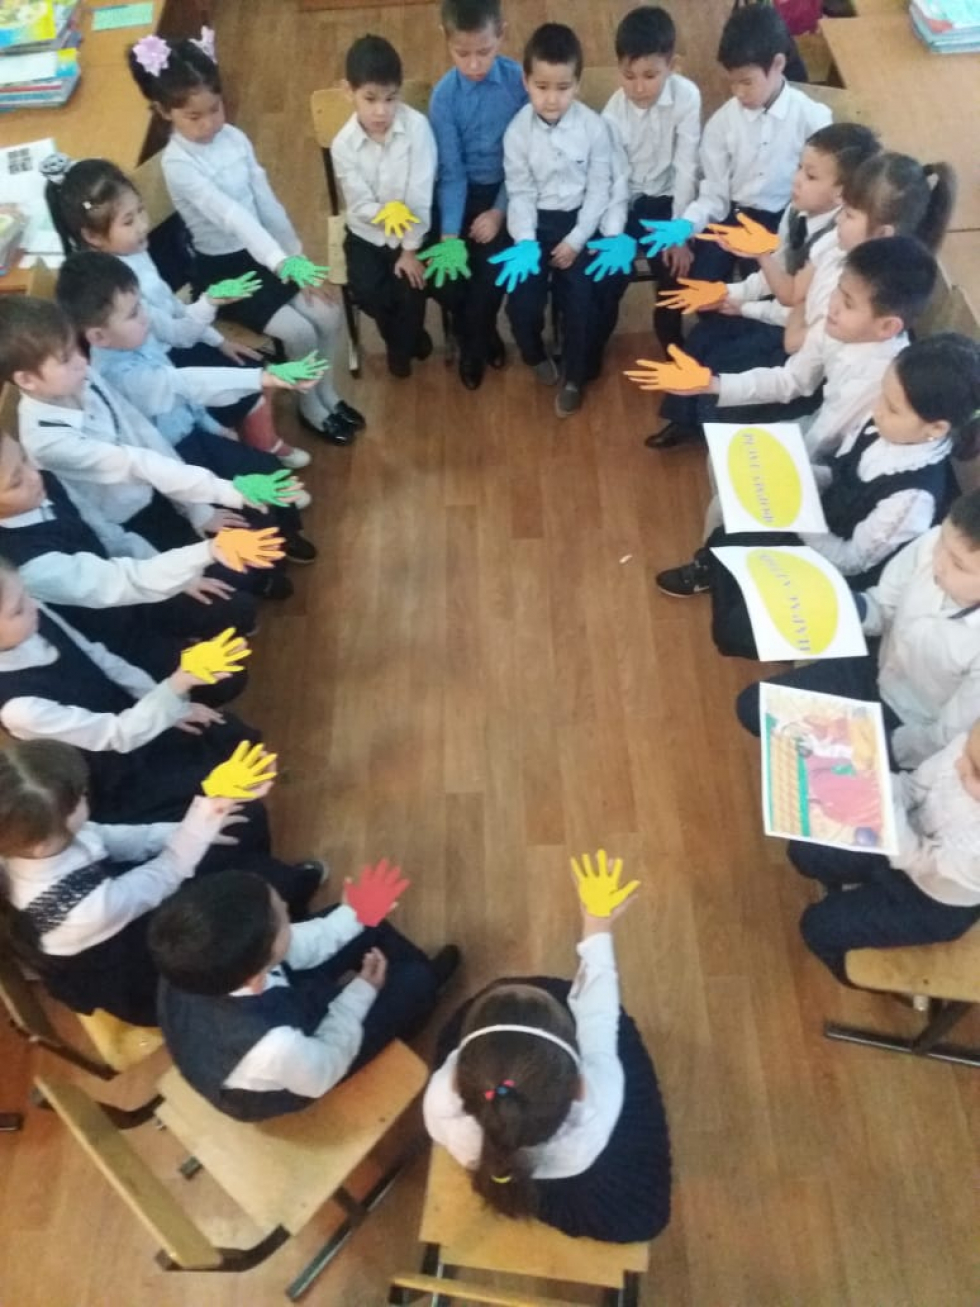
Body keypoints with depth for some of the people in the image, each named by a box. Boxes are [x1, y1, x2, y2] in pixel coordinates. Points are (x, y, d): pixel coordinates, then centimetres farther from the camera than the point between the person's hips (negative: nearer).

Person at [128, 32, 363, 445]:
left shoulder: (234, 138, -1)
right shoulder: (177, 163, -20)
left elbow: (267, 202, 1)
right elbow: (230, 214, -34)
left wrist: (298, 258, -3)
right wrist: (282, 261, -46)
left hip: (263, 253, 6)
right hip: (220, 268, -6)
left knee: (328, 316, -7)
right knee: (299, 332, -18)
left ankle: (326, 392, 16)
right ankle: (309, 407, 7)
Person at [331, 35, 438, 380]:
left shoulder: (417, 125, -19)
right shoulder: (343, 144, -14)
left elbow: (421, 195, -18)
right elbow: (362, 206, -12)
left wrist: (410, 248, -18)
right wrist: (389, 214, -29)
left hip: (413, 227, -1)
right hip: (368, 232, 1)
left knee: (411, 285, -19)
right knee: (367, 291, -17)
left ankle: (402, 344, 15)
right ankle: (408, 336, 15)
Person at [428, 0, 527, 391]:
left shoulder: (520, 81, -11)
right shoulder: (444, 95, -11)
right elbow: (451, 170, -11)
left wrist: (500, 211, -15)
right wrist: (449, 234, -21)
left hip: (507, 189, -1)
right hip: (462, 190, 1)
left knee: (492, 268, -21)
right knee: (442, 277, -14)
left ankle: (473, 343, 10)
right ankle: (482, 335, 17)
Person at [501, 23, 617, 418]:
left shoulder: (594, 127, -9)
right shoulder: (517, 130, -8)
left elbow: (599, 189, -5)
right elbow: (519, 192, -6)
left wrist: (576, 239, -14)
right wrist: (526, 243, -18)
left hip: (577, 222, 0)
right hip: (535, 223, 1)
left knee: (579, 300, -15)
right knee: (522, 302, -13)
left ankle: (574, 377, 10)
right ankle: (535, 355, 22)